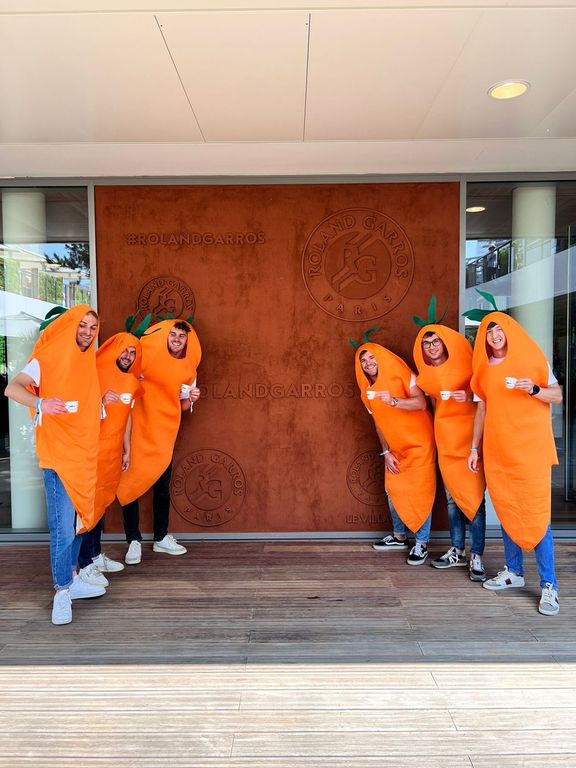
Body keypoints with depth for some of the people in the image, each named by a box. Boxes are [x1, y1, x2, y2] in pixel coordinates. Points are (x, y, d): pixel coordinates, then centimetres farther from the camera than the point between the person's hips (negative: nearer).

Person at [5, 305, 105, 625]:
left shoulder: (89, 361, 12)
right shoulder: (48, 358, -8)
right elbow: (12, 388, -22)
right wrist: (40, 404, -39)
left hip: (85, 453, 7)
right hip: (58, 455, -7)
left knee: (78, 520, 15)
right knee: (63, 527, -6)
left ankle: (71, 578, 29)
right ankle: (62, 592, 7)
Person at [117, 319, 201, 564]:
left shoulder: (188, 369, 5)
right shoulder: (149, 353, -7)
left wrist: (191, 398, -8)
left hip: (165, 433, 4)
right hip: (137, 429, -3)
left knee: (162, 486, 11)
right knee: (131, 482, -3)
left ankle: (161, 538, 25)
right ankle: (134, 540, 9)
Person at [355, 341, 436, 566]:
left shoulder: (401, 375, -14)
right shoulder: (367, 391, 3)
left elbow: (421, 403, -24)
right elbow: (379, 423, 8)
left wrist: (394, 401, -39)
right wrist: (386, 452, 2)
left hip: (419, 442, -6)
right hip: (395, 447, 6)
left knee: (420, 492, -4)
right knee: (393, 490, 9)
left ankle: (421, 543, 7)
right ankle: (399, 537, 27)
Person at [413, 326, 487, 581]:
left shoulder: (465, 364, -4)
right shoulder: (425, 375, 8)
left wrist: (469, 397, -19)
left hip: (471, 433, -4)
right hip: (445, 438, 4)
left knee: (473, 494, -7)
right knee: (451, 495, 8)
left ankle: (476, 557, -1)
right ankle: (457, 552, 18)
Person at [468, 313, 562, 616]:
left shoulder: (532, 359, 2)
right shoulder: (484, 369, 11)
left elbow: (557, 396, 3)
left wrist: (534, 389, -18)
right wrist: (475, 448, 12)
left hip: (530, 447, -4)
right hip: (497, 449, 4)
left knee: (535, 514, -6)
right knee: (506, 511, 9)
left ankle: (549, 585, 1)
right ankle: (513, 571, 22)